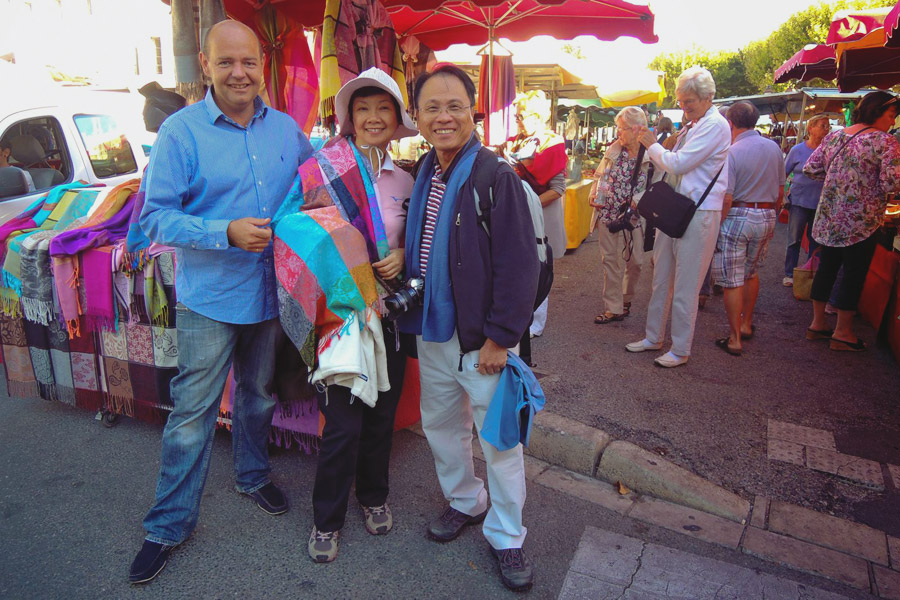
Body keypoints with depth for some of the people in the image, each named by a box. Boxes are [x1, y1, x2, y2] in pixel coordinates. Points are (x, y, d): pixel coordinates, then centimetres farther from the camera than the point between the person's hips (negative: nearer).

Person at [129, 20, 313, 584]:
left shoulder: (286, 128, 3)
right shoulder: (181, 130, -10)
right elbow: (156, 216, -13)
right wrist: (227, 232, -25)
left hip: (270, 291, 4)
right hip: (209, 298, -4)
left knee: (259, 395, 21)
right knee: (193, 412, 4)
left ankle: (254, 474, 45)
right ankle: (170, 523, 22)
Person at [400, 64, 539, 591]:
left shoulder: (497, 177, -15)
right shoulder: (420, 177, 6)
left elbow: (519, 265, -18)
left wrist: (500, 337, -19)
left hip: (481, 339, -6)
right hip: (432, 331, 7)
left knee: (499, 439, 7)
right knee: (441, 424, 21)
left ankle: (507, 536, 28)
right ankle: (465, 501, 45)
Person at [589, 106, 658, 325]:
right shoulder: (613, 150, 4)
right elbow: (599, 175, 14)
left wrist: (640, 199, -26)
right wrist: (593, 194, -2)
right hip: (607, 215, 4)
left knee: (633, 262, 8)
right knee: (610, 261, 6)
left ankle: (626, 299, 34)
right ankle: (613, 308, 14)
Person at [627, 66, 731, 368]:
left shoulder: (715, 125, -12)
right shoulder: (690, 126, 16)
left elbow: (678, 164, -18)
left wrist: (652, 145, -3)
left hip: (699, 214, -9)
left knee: (685, 287, -1)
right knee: (661, 279, 15)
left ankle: (680, 350, 12)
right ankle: (653, 337, 28)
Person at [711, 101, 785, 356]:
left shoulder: (731, 152, -14)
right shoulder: (774, 148, 5)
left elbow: (726, 198, -19)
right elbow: (780, 192, 12)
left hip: (737, 217, -6)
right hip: (766, 216, 7)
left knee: (732, 280, 0)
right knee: (751, 272, 23)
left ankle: (735, 339, 5)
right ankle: (747, 324, 34)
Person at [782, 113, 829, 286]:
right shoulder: (798, 150, -1)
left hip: (820, 202, 2)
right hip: (799, 200, -2)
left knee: (815, 240, 9)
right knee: (794, 240, 2)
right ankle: (789, 274, 12)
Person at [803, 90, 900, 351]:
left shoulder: (833, 136, 7)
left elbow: (810, 169, 11)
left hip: (828, 219, 7)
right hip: (859, 223, -6)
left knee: (826, 269, 16)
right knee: (854, 276, 5)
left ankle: (817, 323, 25)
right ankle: (842, 332, 15)